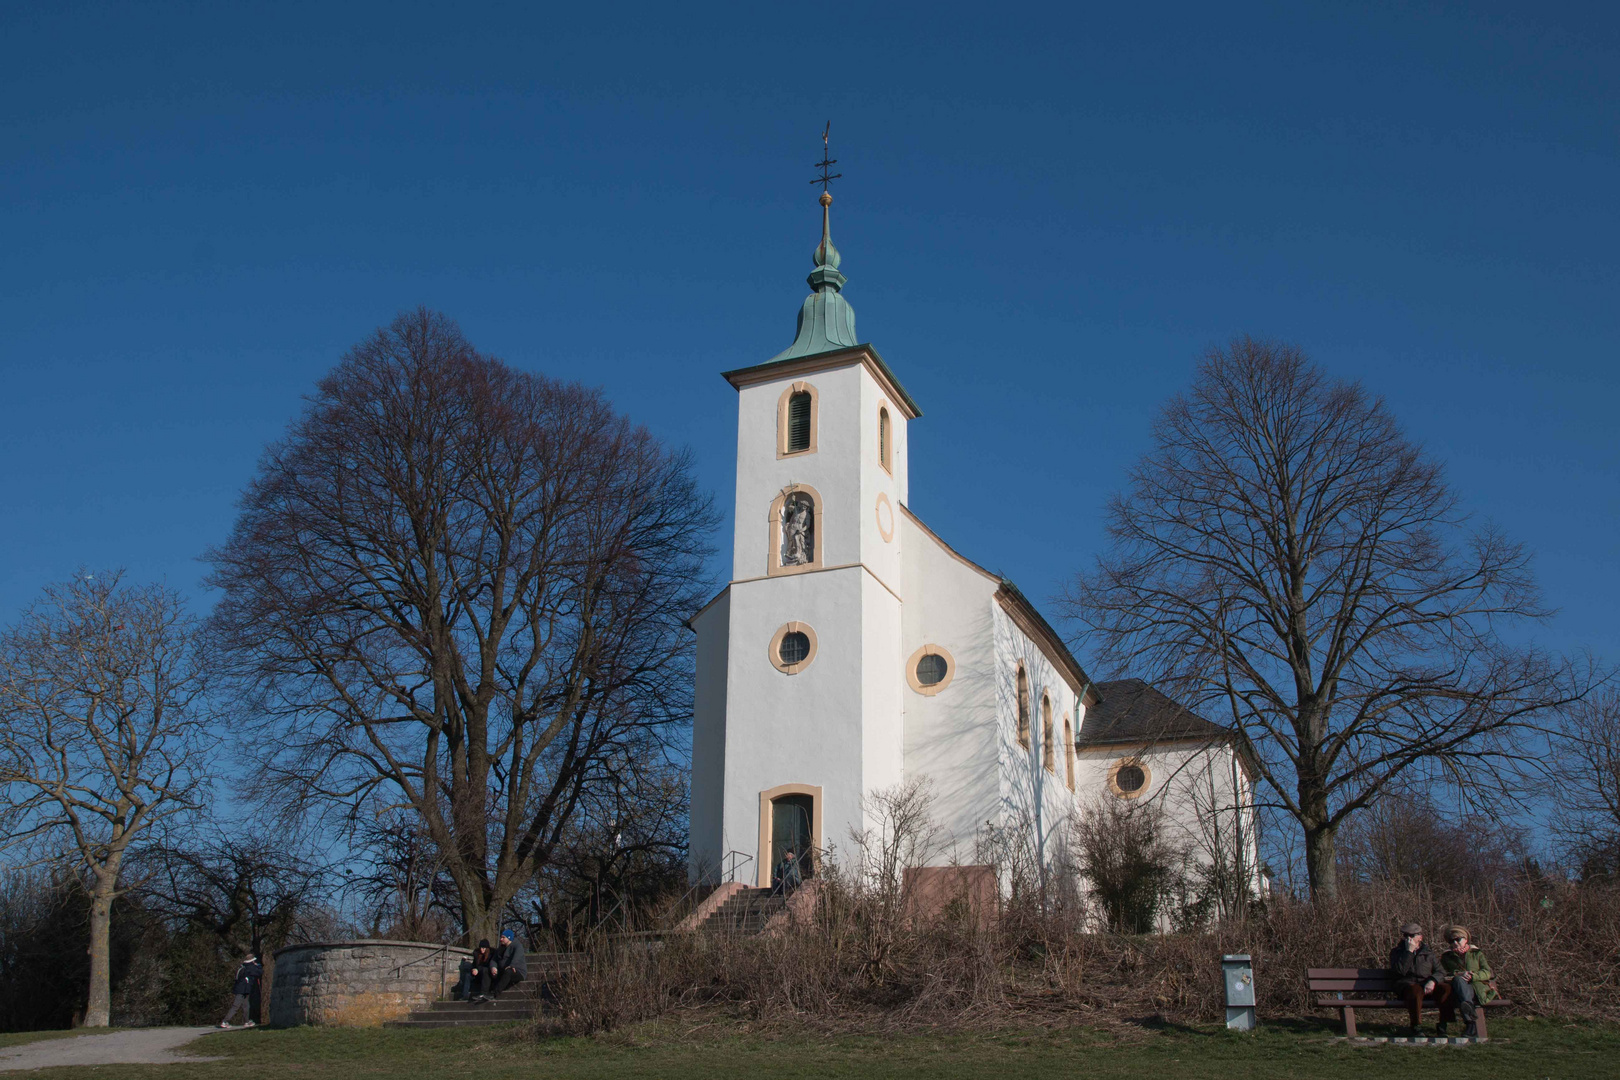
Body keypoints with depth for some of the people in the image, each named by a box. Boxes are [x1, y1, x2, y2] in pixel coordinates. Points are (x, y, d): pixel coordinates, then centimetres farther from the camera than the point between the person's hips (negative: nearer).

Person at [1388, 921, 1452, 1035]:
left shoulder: (1428, 952, 21)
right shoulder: (1396, 952, 13)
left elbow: (1439, 971, 9)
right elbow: (1400, 971, -7)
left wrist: (1432, 981, -13)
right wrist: (1409, 951, -9)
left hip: (1426, 984, 3)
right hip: (1406, 984, -3)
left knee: (1446, 988, -28)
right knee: (1415, 990, -39)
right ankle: (1416, 1025, -30)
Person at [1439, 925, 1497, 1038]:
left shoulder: (1477, 954, 24)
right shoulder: (1447, 957, 28)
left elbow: (1487, 972, 7)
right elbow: (1442, 974, 10)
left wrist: (1472, 976, -12)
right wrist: (1458, 974, -10)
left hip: (1478, 989, -1)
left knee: (1458, 980, -37)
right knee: (1458, 979, -38)